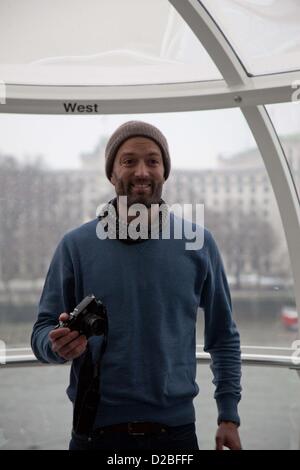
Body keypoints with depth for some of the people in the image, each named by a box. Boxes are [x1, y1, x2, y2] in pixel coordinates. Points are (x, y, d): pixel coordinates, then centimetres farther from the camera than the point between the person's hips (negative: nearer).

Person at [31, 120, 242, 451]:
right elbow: (42, 333, 0)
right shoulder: (76, 245, -4)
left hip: (176, 429, 1)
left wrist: (229, 417, 1)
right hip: (97, 432, 0)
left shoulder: (198, 243, -1)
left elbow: (223, 337, 5)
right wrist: (58, 345, -22)